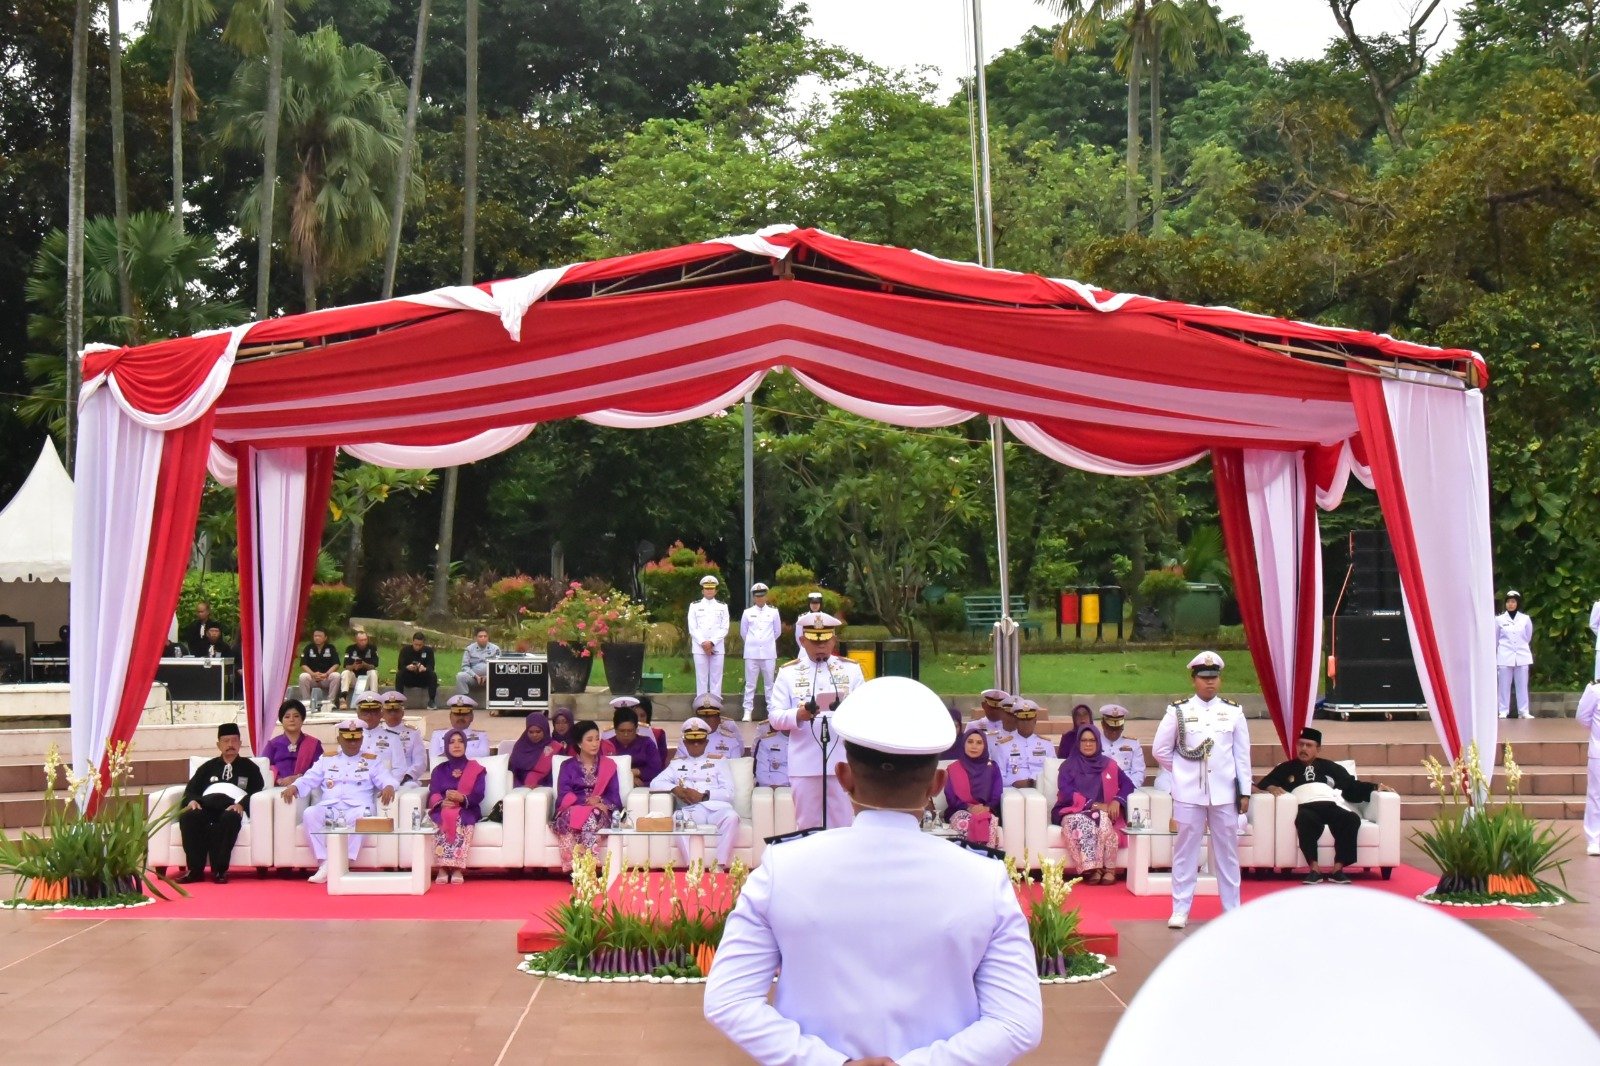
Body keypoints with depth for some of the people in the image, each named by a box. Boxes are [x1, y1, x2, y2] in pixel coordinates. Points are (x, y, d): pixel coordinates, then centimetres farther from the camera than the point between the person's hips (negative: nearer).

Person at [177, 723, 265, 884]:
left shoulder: (249, 768, 24)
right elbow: (191, 790, 21)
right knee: (188, 816, -32)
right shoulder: (207, 767, 32)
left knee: (230, 818, -39)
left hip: (232, 807, -2)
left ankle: (219, 869, -37)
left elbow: (257, 792, 8)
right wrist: (192, 801, -4)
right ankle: (195, 869, -32)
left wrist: (241, 804, -13)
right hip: (206, 805, 2)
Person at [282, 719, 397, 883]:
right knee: (310, 813, -31)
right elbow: (309, 780, 16)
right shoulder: (326, 760, 23)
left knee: (361, 815, -39)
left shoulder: (372, 761, 17)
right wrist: (294, 787, -5)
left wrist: (389, 787, -22)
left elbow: (386, 779, 3)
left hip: (356, 809, -2)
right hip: (329, 810, 2)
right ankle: (324, 864, -31)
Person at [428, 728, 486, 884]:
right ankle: (442, 868, -40)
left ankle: (458, 868, -42)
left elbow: (478, 795, 0)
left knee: (460, 820, -37)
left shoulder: (476, 769, 14)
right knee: (442, 819, -35)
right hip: (443, 809, 1)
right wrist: (442, 802, -22)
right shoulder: (439, 770, 19)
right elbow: (433, 794, 3)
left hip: (467, 810, -1)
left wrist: (462, 798, -22)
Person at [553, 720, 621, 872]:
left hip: (599, 813, 0)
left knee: (591, 817, -37)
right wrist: (586, 801, -17)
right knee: (571, 817, -38)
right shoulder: (568, 766, 13)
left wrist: (600, 802, -15)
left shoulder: (609, 766, 16)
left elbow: (614, 797, 7)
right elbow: (564, 795, -1)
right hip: (571, 810, 0)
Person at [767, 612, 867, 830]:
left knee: (843, 826, 4)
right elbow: (774, 716, 1)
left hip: (842, 762, 1)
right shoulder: (788, 672, 7)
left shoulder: (851, 670, 10)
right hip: (805, 764, 0)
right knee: (807, 825, 6)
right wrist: (798, 716, -20)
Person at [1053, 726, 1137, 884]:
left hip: (1102, 812, 1)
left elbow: (1128, 784, 9)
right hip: (1073, 811, -1)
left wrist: (1117, 801, -12)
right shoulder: (1068, 766, 10)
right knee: (1078, 822, -38)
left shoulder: (1109, 765, 16)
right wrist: (1093, 804, -16)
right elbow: (1066, 792, -5)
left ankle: (1109, 868, -33)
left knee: (1101, 820, -37)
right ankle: (1091, 868, -37)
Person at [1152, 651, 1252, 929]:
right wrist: (1183, 771, 6)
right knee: (1185, 850, 3)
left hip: (1225, 793, 1)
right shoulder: (1178, 711, 0)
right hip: (1189, 794, -1)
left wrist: (1244, 792, 2)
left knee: (1227, 850, 8)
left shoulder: (1234, 712, 4)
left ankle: (1232, 908, 16)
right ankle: (1180, 910, 7)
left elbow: (1242, 755, 5)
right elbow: (1160, 749, 5)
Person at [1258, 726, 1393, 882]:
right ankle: (1314, 869, -39)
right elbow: (1263, 784, 18)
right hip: (1305, 807, -2)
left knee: (1352, 819, -31)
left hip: (1331, 806, 2)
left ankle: (1337, 869, -32)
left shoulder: (1329, 767, 32)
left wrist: (1375, 787, 10)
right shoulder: (1286, 768, 28)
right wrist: (1271, 788, -6)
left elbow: (1352, 786, 25)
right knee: (1307, 820, -39)